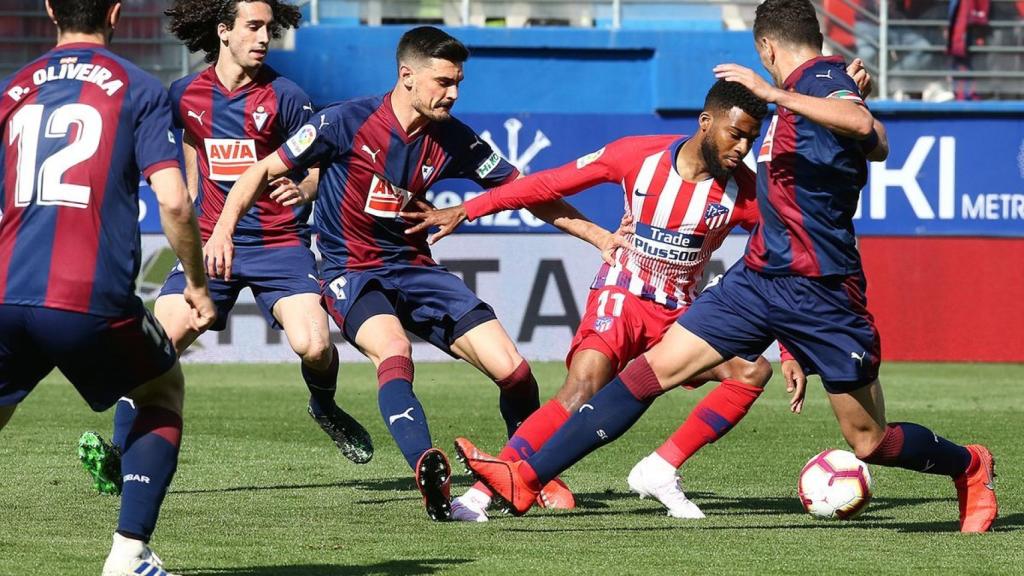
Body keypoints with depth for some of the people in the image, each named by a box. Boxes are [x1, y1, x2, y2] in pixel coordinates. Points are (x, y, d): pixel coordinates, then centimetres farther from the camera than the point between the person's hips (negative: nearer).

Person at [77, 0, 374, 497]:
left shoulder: (284, 97, -4)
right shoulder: (186, 95, 5)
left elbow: (315, 171, -1)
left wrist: (300, 185, -23)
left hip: (278, 243, -2)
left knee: (313, 345, -20)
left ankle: (325, 409, 14)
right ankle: (119, 455, -9)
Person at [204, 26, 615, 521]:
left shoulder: (451, 139, -3)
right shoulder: (348, 122, -15)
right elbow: (267, 169, -6)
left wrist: (600, 236, -1)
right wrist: (223, 230, -19)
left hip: (413, 267, 4)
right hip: (351, 271, -4)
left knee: (513, 370, -8)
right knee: (394, 349, -38)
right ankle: (428, 470, -51)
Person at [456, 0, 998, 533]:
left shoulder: (823, 78, -13)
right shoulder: (811, 85, 12)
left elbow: (862, 124, -38)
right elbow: (877, 145, 29)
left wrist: (773, 93, -42)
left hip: (819, 290, -8)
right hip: (760, 276, 8)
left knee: (869, 441, 2)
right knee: (650, 370, -2)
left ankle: (969, 468, 32)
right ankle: (527, 477, -6)